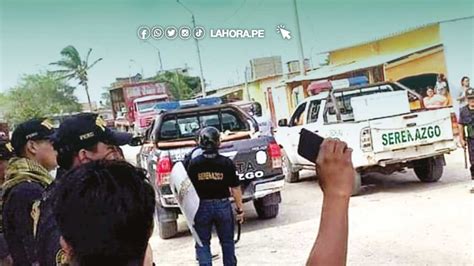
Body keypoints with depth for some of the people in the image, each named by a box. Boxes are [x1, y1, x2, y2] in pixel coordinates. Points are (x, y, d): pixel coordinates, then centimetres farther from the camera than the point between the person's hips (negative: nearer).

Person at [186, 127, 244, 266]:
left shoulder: (194, 163, -8)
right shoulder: (226, 162, -9)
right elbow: (235, 188, -7)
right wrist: (240, 208, 3)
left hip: (202, 207, 0)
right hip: (223, 205, 0)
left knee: (202, 243, 11)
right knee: (227, 241, 17)